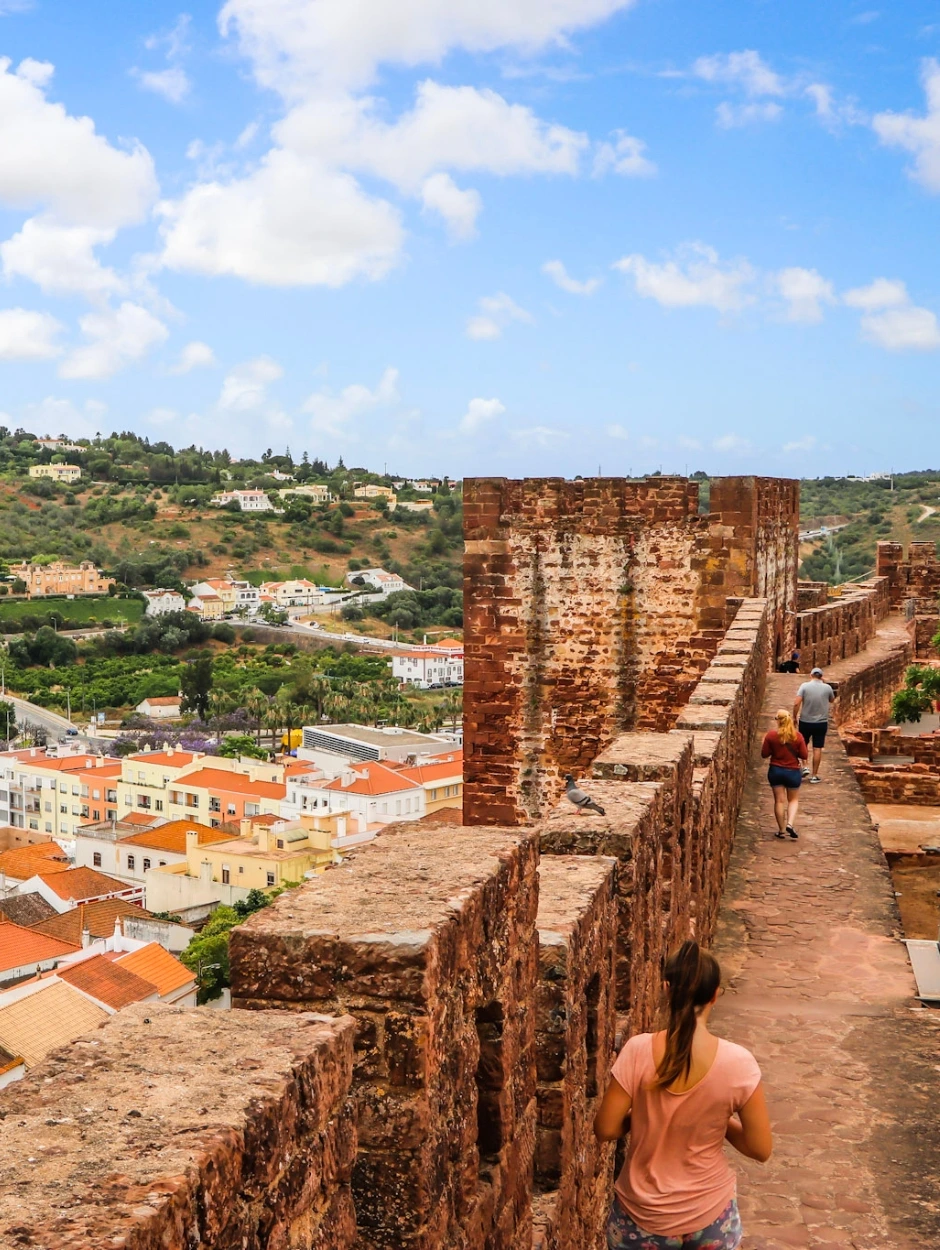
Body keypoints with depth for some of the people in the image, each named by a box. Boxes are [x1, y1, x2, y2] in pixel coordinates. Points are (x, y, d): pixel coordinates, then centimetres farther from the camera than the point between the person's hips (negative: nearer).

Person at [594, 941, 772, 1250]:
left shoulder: (638, 1051, -19)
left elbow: (605, 1130, -11)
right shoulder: (737, 1062, -18)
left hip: (642, 1216, 0)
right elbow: (760, 1149, -11)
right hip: (709, 1216, 0)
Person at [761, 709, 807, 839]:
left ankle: (782, 830, 14)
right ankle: (790, 823, -4)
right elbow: (804, 756, -7)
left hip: (775, 771, 0)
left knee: (779, 800, 9)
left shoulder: (771, 736, -11)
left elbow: (764, 754, -6)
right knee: (793, 799, 16)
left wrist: (764, 743, 11)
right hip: (793, 772, 0)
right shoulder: (798, 736, -11)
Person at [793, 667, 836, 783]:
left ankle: (804, 767, 9)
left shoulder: (805, 686, -8)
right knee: (817, 749, 5)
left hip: (805, 722, -1)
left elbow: (796, 704, -15)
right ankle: (814, 776, 8)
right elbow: (831, 700, 17)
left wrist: (794, 717, -1)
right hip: (821, 723, 1)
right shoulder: (827, 687, -4)